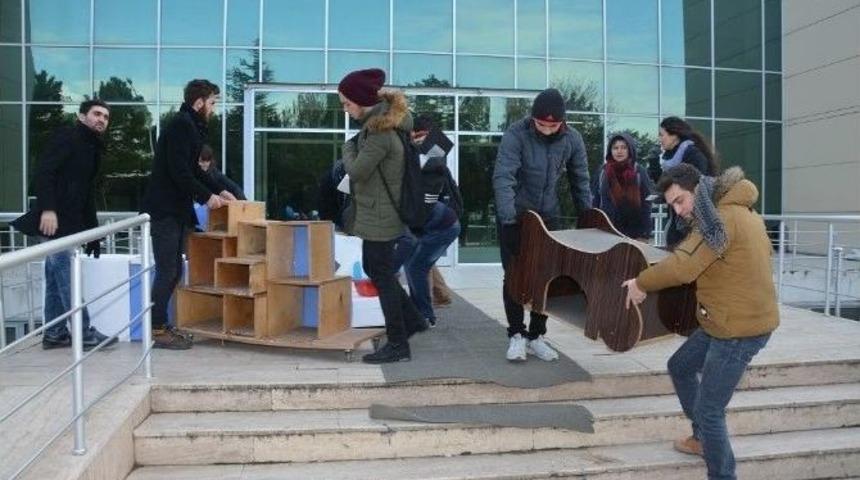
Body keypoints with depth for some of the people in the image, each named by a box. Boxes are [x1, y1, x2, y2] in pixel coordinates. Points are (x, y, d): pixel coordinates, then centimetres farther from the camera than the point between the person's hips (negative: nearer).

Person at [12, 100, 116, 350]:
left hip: (68, 221, 9)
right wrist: (47, 209, -28)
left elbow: (87, 194, 19)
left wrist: (93, 231, 15)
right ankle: (84, 333, -3)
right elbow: (43, 171, -18)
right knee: (67, 278, -6)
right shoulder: (67, 136, -6)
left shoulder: (93, 148, 19)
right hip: (53, 219, -9)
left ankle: (54, 334, 17)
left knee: (57, 278, 11)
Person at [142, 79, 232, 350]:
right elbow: (178, 171, -22)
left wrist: (218, 191, 16)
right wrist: (206, 196, -16)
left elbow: (193, 170, 22)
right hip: (165, 209, -10)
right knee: (167, 271, -5)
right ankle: (157, 330, 4)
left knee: (173, 271, 13)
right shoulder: (181, 125, -14)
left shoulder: (191, 126, 17)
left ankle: (160, 324, 21)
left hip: (177, 209, 10)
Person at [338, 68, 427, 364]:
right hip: (380, 213, 10)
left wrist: (348, 149, -2)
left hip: (379, 216, -10)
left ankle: (398, 345, 12)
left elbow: (357, 171, -20)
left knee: (382, 276, 0)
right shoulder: (386, 119, 8)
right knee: (373, 269, 20)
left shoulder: (380, 131, -22)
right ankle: (412, 320, 31)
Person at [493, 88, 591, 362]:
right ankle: (516, 334, 15)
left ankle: (536, 335, 20)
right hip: (515, 215, -3)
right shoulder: (516, 134, -19)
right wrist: (508, 216, -38)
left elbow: (580, 180, 4)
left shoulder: (572, 139, -6)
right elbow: (503, 176, -27)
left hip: (549, 215, 4)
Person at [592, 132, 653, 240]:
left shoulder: (639, 172, -3)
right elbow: (596, 201, 6)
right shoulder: (603, 171, 3)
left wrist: (644, 234, -9)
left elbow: (646, 203, -4)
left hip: (633, 233, -2)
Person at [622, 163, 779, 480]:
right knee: (679, 367, 24)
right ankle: (703, 438, 39)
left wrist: (641, 283, -11)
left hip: (740, 327, -11)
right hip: (727, 320, 11)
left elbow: (681, 266, -27)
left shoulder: (722, 218, -22)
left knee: (708, 410, -4)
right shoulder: (740, 210, 9)